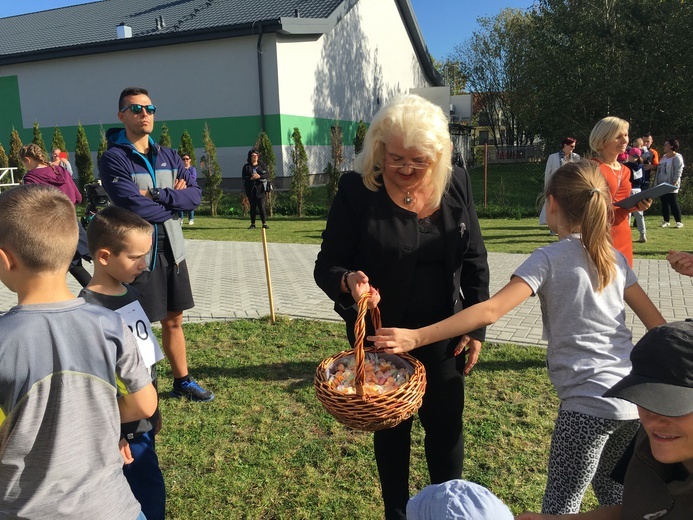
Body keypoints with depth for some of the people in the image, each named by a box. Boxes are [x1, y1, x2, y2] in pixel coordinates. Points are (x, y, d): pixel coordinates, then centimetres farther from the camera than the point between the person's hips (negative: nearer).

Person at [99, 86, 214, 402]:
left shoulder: (169, 157, 9)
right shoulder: (114, 159, -10)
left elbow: (196, 195, -2)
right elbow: (136, 208, -21)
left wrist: (158, 195, -15)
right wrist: (175, 200, -7)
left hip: (172, 251, 6)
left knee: (174, 320, 17)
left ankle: (182, 381, 31)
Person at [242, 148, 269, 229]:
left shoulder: (261, 166, 9)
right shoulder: (246, 166, 8)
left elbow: (267, 175, 0)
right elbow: (243, 176, 1)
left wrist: (259, 176, -17)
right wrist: (251, 178, -16)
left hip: (260, 189, -1)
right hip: (250, 189, 1)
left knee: (261, 206, -6)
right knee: (252, 207, 7)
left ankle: (264, 223, -2)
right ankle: (253, 224, 13)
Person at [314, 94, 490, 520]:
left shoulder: (456, 184, -4)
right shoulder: (356, 190, -14)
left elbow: (475, 262, 4)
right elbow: (327, 265, -11)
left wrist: (476, 328, 2)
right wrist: (348, 281, -34)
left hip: (444, 337, 2)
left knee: (447, 427, 14)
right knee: (391, 429, 16)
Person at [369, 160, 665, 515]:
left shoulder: (549, 259, -8)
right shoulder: (614, 257, 10)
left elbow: (491, 311, -20)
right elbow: (656, 322, 12)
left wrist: (417, 337, -22)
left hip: (590, 404, -7)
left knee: (560, 506, 6)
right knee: (611, 488, 29)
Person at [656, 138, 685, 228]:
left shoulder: (677, 157, -7)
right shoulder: (663, 157, 17)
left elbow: (678, 171, -14)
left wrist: (674, 183, -20)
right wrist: (657, 182, 11)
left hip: (671, 186, -7)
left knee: (673, 203, -6)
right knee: (664, 204, 9)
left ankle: (679, 222, 0)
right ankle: (666, 221, 15)